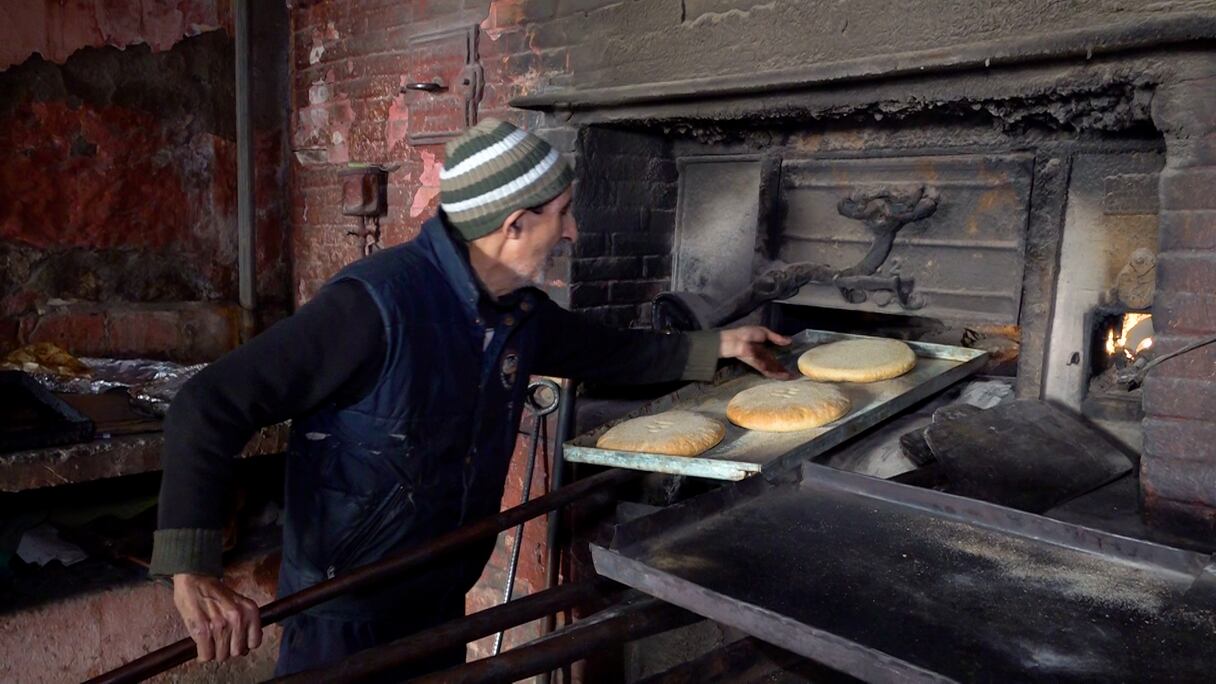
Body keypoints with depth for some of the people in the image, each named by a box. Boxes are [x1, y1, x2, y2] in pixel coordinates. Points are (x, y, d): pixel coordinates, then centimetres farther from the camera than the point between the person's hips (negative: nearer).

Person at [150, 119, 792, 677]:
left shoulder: (521, 312, -2)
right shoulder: (378, 302, -28)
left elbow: (602, 348, 17)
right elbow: (209, 405, -27)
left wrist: (718, 346, 17)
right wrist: (191, 570, -35)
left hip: (443, 600, 7)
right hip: (346, 618, -7)